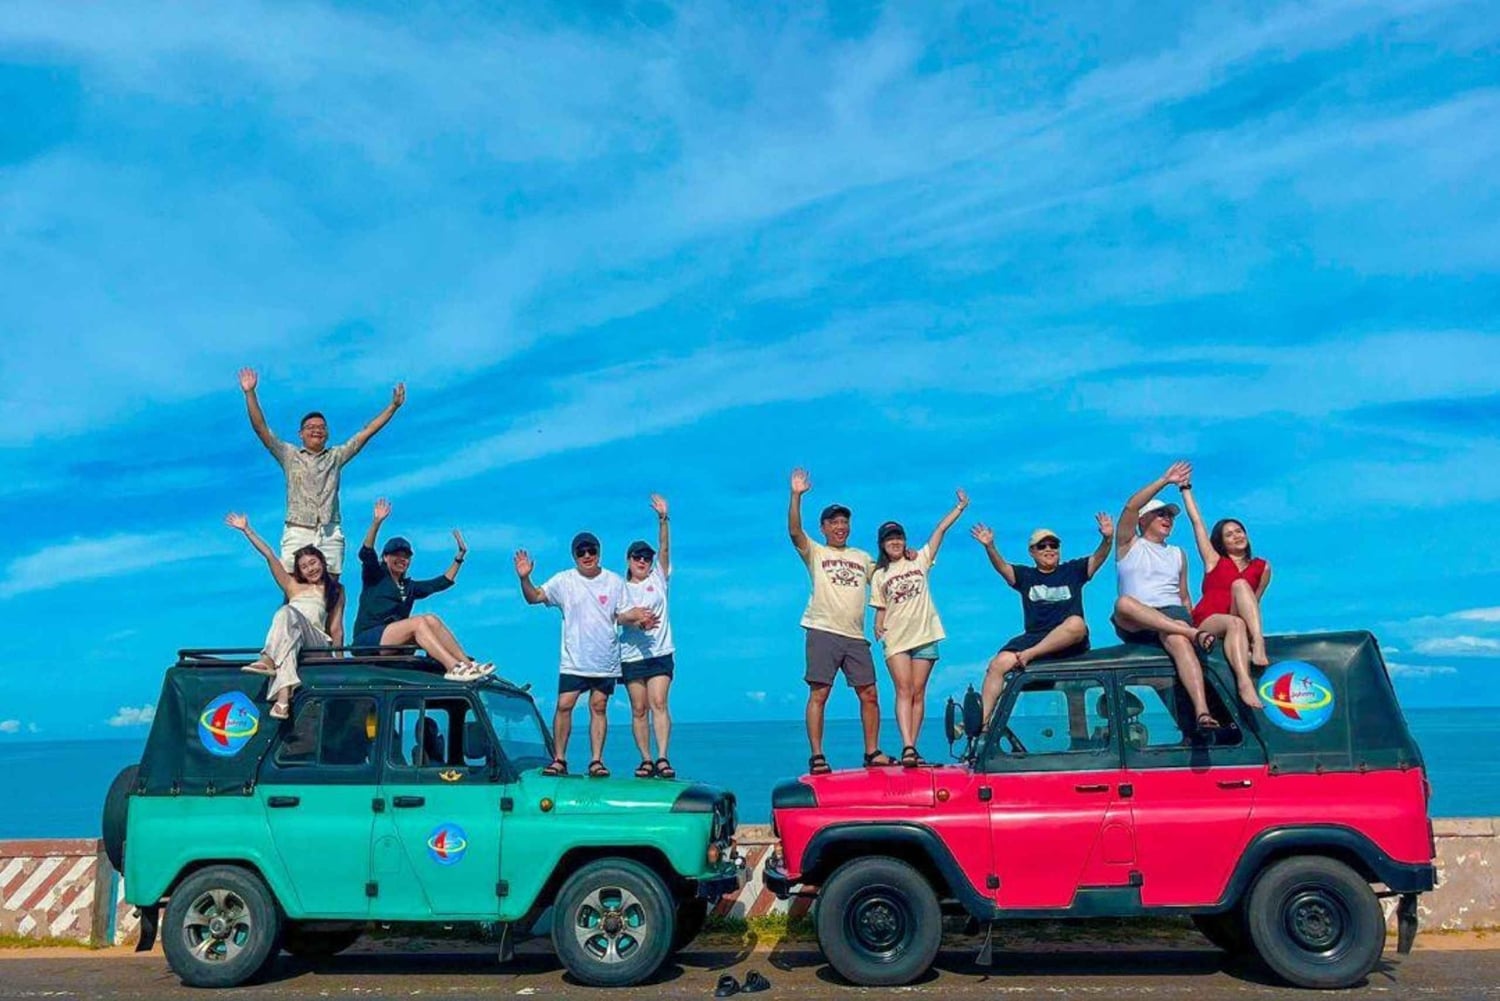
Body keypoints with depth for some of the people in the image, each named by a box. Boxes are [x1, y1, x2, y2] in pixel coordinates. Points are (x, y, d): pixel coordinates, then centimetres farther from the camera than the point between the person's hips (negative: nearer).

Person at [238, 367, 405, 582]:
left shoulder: (336, 457, 18)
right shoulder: (290, 455, 14)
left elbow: (366, 432, 15)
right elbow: (261, 428, 6)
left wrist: (394, 406, 10)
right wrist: (250, 393, -3)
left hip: (330, 534, 1)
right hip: (298, 532, -1)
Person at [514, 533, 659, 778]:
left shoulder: (615, 581, 4)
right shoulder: (564, 580, 0)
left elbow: (622, 615, 7)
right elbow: (534, 597, -6)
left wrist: (639, 620, -13)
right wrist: (524, 578, -24)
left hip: (606, 660, 1)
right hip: (574, 660, -1)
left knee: (598, 708, 4)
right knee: (564, 705, -6)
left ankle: (596, 761, 9)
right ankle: (559, 759, 5)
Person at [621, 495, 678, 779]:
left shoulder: (658, 579, 11)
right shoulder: (621, 588, 10)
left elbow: (664, 549, 1)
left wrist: (663, 518, -9)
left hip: (660, 652, -1)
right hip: (632, 655, 1)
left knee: (658, 703, -12)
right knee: (639, 709, 0)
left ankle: (662, 758, -17)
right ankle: (646, 760, 4)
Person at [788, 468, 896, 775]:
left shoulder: (863, 558, 22)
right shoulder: (815, 552, 9)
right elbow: (794, 531, -8)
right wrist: (796, 495, -18)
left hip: (855, 636, 4)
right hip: (823, 632, -4)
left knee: (869, 694, 2)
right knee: (818, 694, -7)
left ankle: (872, 752, 13)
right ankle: (817, 757, -3)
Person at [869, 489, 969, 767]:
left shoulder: (920, 561, 7)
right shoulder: (879, 576, 11)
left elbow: (941, 529, 2)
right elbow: (881, 609, 12)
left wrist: (960, 506, 0)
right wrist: (878, 627, -6)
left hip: (925, 635, 0)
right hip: (896, 639, 0)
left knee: (918, 693, 1)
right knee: (904, 691, -12)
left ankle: (911, 748, 5)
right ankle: (907, 748, -21)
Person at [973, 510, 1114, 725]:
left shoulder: (1073, 570, 15)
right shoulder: (1025, 575, 15)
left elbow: (1098, 558, 0)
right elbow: (1001, 567, -2)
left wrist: (1107, 539, -21)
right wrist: (989, 547, -22)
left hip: (1069, 643, -1)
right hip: (1033, 638, 1)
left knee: (1076, 623, -36)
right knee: (998, 664, -23)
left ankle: (1030, 654, -29)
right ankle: (982, 719, -26)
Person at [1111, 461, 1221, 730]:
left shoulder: (1178, 554, 28)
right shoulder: (1128, 545, 16)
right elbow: (1131, 507, -1)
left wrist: (1189, 625, 11)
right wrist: (1165, 480, -3)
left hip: (1172, 615, 2)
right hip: (1134, 625, -2)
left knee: (1178, 640, -36)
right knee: (1124, 603, -38)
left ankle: (1202, 713, -53)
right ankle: (1191, 633, -38)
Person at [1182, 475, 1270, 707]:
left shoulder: (1262, 567, 18)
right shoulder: (1214, 561, 13)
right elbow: (1196, 521, 12)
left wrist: (1255, 633, 13)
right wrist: (1185, 488, 15)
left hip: (1240, 623, 1)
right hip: (1206, 622, -1)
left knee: (1240, 585, -27)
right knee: (1235, 624, -38)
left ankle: (1257, 644, -46)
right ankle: (1245, 684, -58)